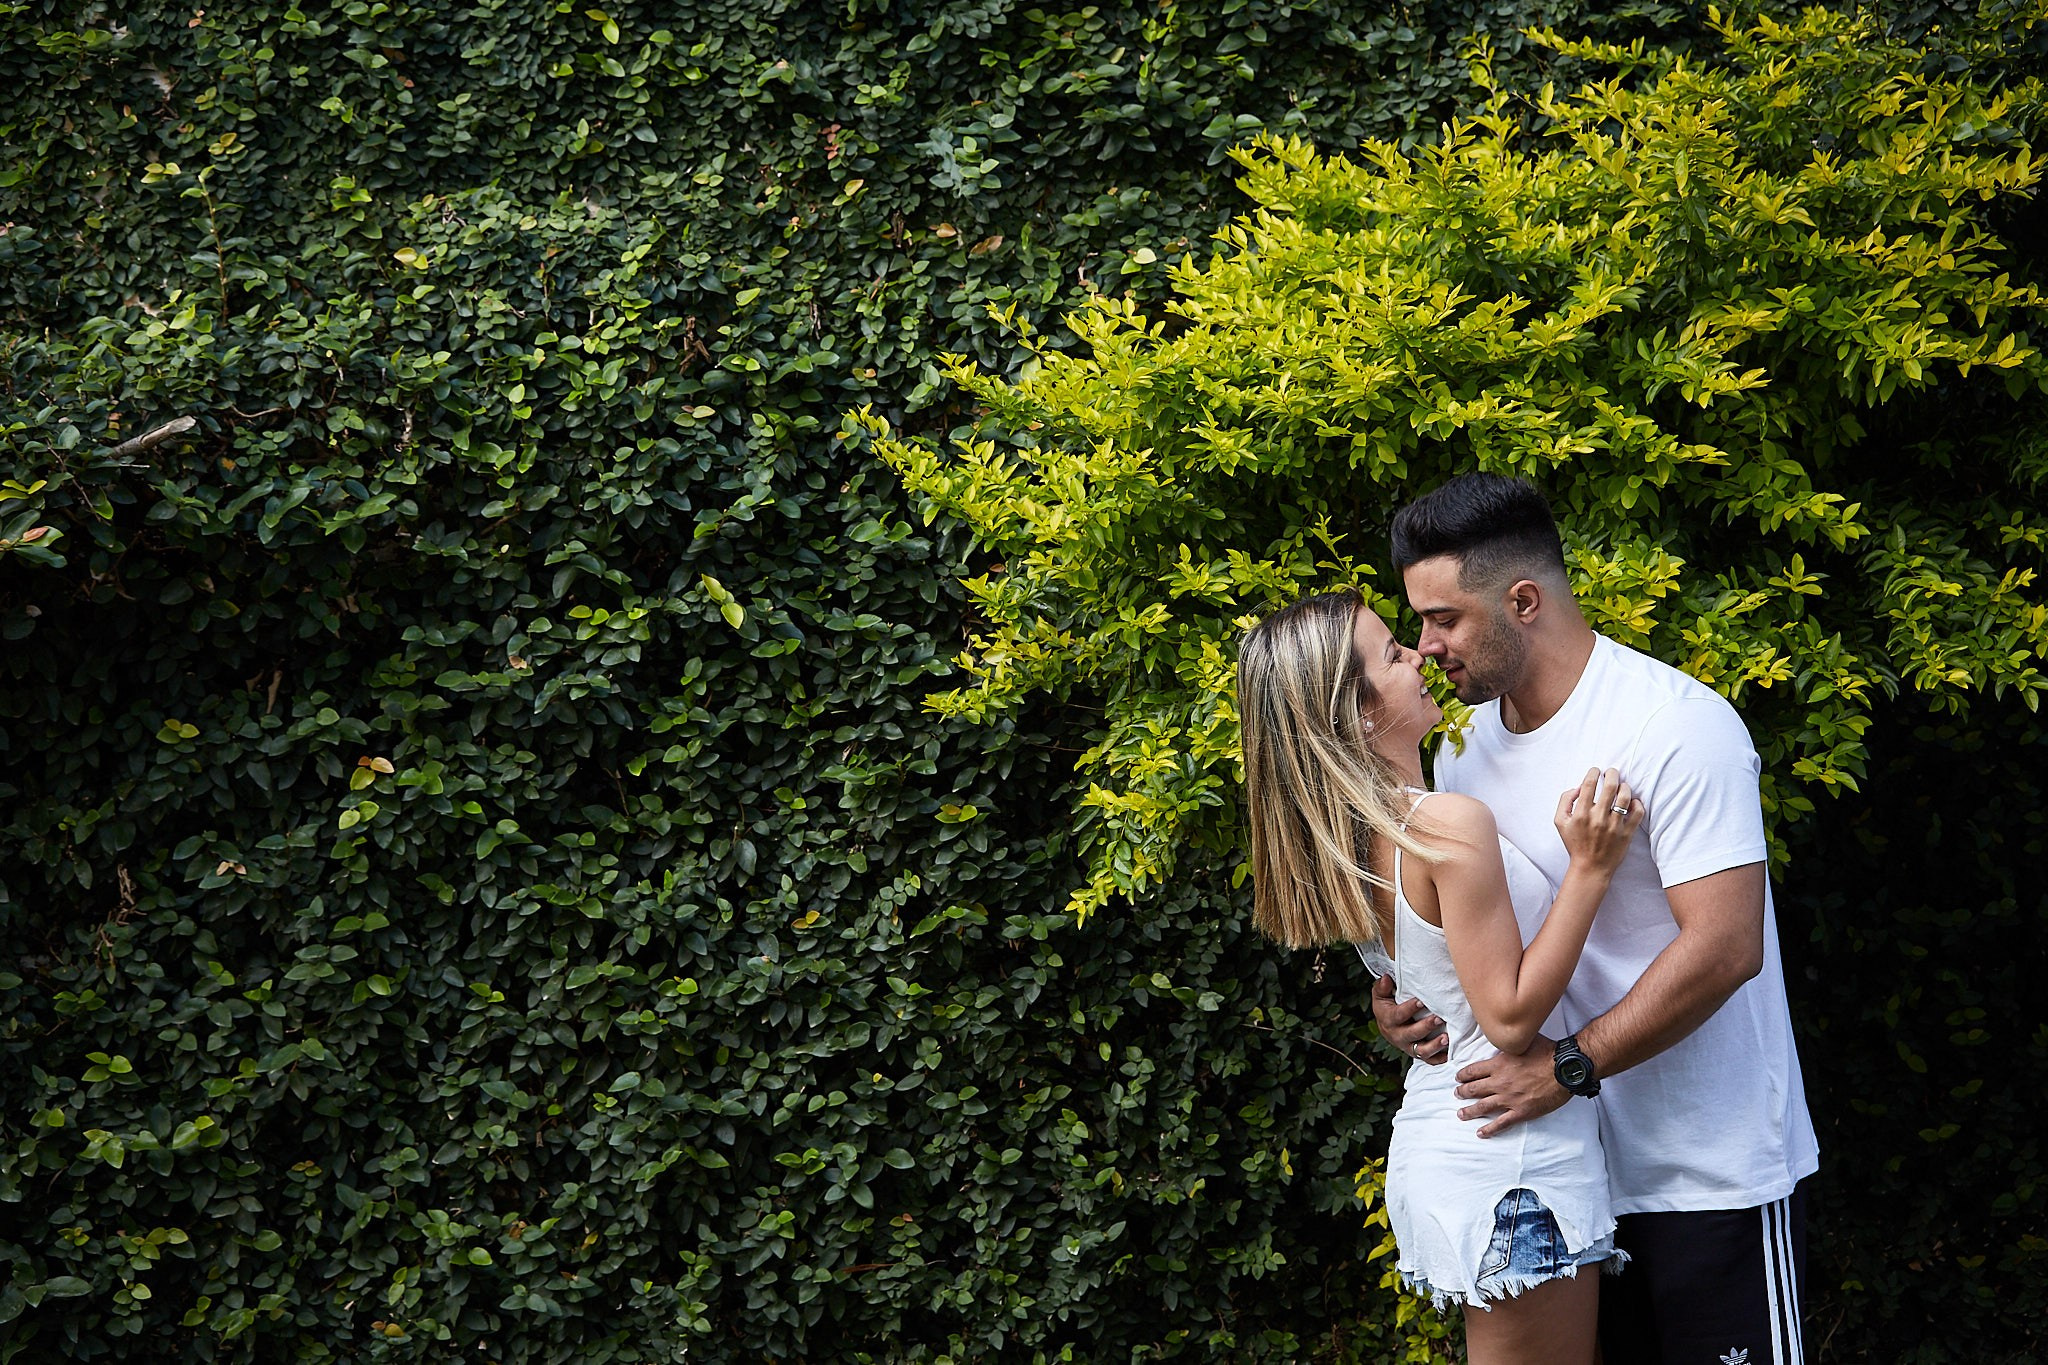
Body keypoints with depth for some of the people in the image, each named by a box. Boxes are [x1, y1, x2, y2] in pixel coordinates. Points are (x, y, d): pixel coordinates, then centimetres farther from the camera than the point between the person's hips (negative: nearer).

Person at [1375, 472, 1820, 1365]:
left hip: (1711, 1175, -7)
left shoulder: (1676, 727, -18)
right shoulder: (1464, 749, 7)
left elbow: (1724, 947, -24)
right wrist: (1394, 997, -4)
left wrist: (1568, 1066, -25)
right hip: (1566, 1162, 7)